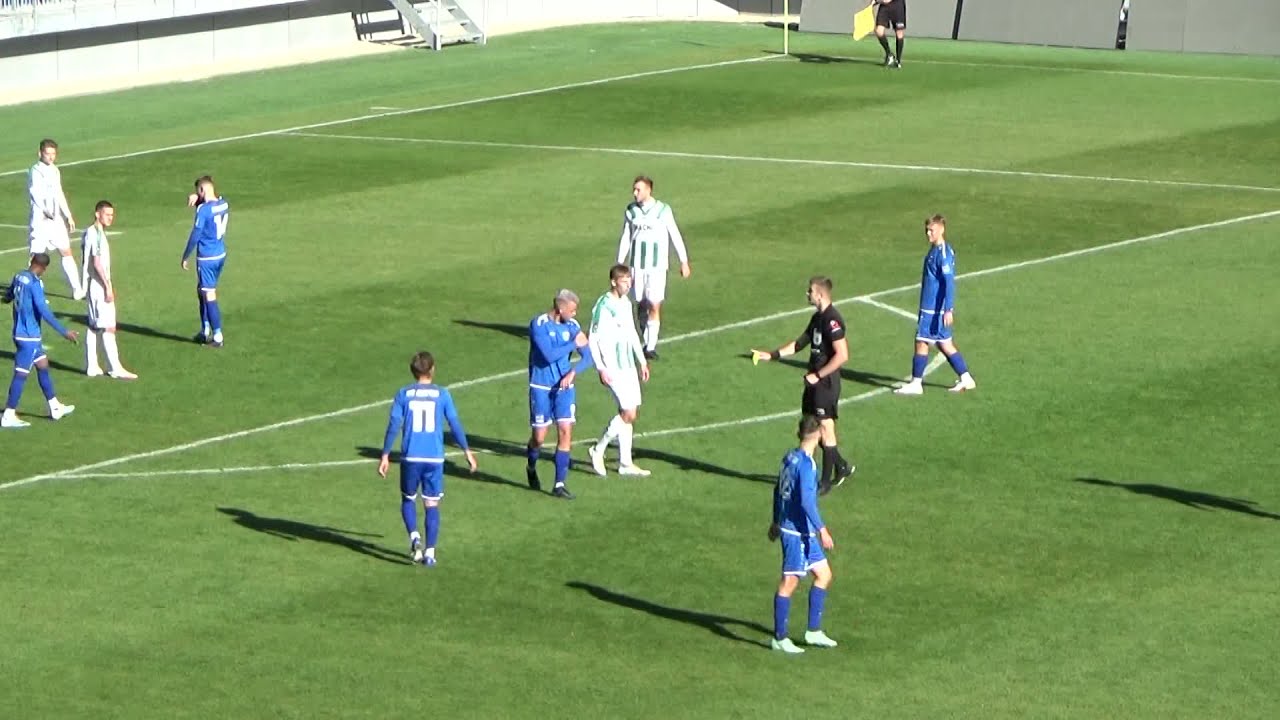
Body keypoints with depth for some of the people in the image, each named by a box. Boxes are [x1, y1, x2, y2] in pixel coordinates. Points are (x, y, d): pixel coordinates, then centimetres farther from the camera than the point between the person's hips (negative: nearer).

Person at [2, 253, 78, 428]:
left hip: (19, 333, 9)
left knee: (43, 365, 18)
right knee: (21, 374, -3)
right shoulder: (35, 283, -20)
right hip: (29, 336, -9)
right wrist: (64, 332, -23)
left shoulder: (18, 277, 4)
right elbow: (44, 311, -26)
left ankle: (55, 407, 27)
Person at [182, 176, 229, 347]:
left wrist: (185, 257, -5)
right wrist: (197, 199, 0)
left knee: (209, 295, -2)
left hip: (206, 258, -8)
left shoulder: (203, 210, -19)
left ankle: (217, 336, -2)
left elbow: (195, 235, -16)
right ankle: (205, 331, 27)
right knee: (202, 290, 22)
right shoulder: (223, 204, 3)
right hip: (221, 255, 8)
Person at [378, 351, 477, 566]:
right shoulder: (442, 394, 0)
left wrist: (385, 455, 3)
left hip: (410, 458, 0)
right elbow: (455, 424, 2)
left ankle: (414, 537, -5)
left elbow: (394, 425, -2)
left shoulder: (403, 394, 0)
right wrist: (467, 451, 12)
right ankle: (429, 552, 2)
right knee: (432, 505, 8)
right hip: (435, 458, 0)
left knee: (408, 499, 18)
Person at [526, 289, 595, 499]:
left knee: (565, 432, -6)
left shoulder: (572, 326, 2)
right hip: (541, 387, -4)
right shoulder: (539, 325, -14)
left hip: (564, 386, 4)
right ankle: (532, 469, 34)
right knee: (539, 436, 2)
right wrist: (574, 344, -18)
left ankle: (560, 484, 0)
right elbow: (549, 355, -24)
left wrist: (573, 372, -13)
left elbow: (587, 357, 4)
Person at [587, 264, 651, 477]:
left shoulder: (626, 303, 11)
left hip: (628, 366, 8)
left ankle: (625, 463, 14)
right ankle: (598, 450, 3)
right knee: (628, 413, -12)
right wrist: (602, 369, -19)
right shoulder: (604, 306, -16)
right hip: (613, 369, -8)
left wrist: (642, 361, 23)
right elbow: (593, 339, -16)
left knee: (629, 413, 8)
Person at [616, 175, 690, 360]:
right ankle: (648, 342, 20)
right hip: (636, 265, 4)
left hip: (657, 265, -4)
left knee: (654, 306, -9)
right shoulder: (631, 211, 4)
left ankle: (651, 347, -6)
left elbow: (675, 236, -2)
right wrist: (620, 264, 10)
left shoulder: (663, 210, -8)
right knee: (641, 305, 7)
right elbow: (625, 238, 12)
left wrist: (684, 262, 0)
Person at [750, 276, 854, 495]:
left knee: (826, 428, -2)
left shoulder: (832, 320, -19)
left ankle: (826, 482, 6)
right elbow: (800, 343, 23)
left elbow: (842, 355, -24)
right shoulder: (818, 317, 12)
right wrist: (772, 354, 15)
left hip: (826, 382, -10)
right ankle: (842, 466, 28)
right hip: (815, 381, 10)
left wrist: (818, 375, -20)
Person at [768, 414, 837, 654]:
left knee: (823, 574, 15)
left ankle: (814, 631, 19)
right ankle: (779, 638, 5)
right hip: (798, 532, -9)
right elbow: (806, 500, -25)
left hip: (805, 532, 9)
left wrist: (776, 521, 29)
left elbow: (778, 490, 19)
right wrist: (822, 529, -23)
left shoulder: (790, 457, 8)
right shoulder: (806, 464, -19)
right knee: (790, 582, -2)